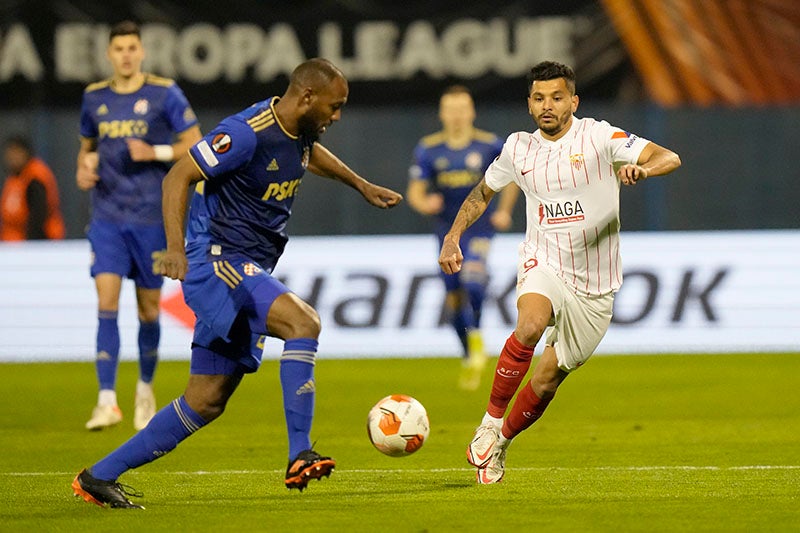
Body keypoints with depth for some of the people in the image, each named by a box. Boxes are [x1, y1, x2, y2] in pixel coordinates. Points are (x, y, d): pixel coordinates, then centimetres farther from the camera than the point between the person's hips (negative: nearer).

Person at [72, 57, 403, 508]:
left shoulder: (300, 131, 8)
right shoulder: (248, 133, -19)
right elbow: (179, 177, -17)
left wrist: (363, 186, 36)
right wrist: (176, 247, -28)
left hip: (247, 273, 9)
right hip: (216, 262, -9)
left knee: (206, 402, 6)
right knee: (303, 322, -29)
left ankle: (100, 476, 11)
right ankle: (300, 457, -31)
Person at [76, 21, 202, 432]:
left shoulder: (164, 94, -3)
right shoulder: (94, 97, 7)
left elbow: (195, 146, -2)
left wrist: (154, 152, -16)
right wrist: (83, 168, 2)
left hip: (150, 217, -2)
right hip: (107, 217, 2)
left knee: (148, 308, 5)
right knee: (106, 301, -12)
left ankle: (145, 388, 29)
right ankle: (107, 401, -15)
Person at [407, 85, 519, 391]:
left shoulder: (489, 145, -5)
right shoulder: (428, 149, -4)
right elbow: (414, 192, -6)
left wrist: (504, 211, 3)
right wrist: (425, 204, -28)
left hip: (479, 225, -2)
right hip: (447, 227, 2)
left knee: (473, 275, -30)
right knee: (453, 298, 6)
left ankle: (476, 331, -4)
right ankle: (469, 359, 26)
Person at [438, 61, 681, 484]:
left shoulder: (598, 137, -7)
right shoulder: (518, 149, 4)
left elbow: (670, 158, -15)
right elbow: (483, 192, 24)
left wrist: (641, 168, -36)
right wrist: (453, 236, 14)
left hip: (594, 286, -1)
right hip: (543, 264, 1)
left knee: (547, 380, 4)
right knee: (530, 325, -33)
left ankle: (500, 443, 30)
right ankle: (491, 421, -18)